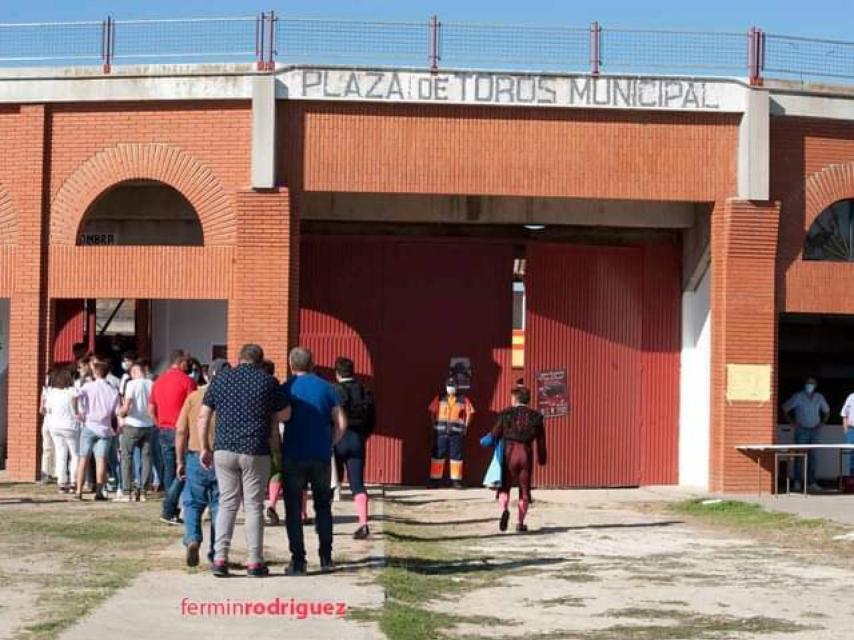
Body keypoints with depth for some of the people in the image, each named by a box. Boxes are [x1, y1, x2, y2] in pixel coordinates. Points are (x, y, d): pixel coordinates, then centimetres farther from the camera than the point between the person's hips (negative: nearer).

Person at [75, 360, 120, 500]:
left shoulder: (88, 386, -1)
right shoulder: (113, 390, 5)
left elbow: (76, 397, -18)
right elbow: (116, 412, 5)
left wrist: (79, 413, -6)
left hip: (89, 426, -1)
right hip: (105, 428, 1)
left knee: (84, 458, 4)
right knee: (101, 459, -2)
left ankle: (79, 490, 2)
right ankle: (99, 491, -6)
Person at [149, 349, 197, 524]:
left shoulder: (159, 381, 11)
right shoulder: (187, 381, -9)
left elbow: (151, 409, 14)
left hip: (163, 430, 7)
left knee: (169, 471, 11)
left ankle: (172, 511, 14)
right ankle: (168, 510, -11)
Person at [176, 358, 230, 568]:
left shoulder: (193, 397, 1)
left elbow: (181, 431, 0)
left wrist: (180, 461, 8)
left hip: (196, 458, 0)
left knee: (193, 504, 12)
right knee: (219, 506, 9)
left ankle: (192, 539, -11)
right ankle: (216, 554, 12)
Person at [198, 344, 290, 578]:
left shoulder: (221, 379, 7)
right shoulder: (267, 381, 0)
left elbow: (203, 416, 6)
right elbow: (285, 414, 8)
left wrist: (205, 448, 12)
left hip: (224, 450, 2)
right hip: (256, 452, -2)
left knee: (227, 503, 10)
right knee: (254, 506, 4)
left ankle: (220, 558, 2)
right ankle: (255, 562, 6)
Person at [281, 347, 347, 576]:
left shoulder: (285, 389, -2)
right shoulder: (326, 388, 3)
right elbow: (341, 424, -1)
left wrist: (278, 452, 7)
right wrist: (329, 444, 10)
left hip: (293, 457, -2)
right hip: (321, 457, 2)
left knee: (293, 510, 5)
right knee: (323, 507, 15)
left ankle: (298, 561, 2)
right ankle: (326, 559, 14)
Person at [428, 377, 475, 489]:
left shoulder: (463, 399, 3)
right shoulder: (439, 398, 5)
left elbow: (469, 413, 7)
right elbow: (432, 411, 9)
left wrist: (465, 427, 3)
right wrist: (434, 425, 4)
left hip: (456, 432, 0)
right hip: (440, 431, 0)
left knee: (456, 456, 2)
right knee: (438, 455, 0)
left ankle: (456, 480, 9)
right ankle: (435, 480, 5)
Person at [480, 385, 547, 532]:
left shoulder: (506, 414, -1)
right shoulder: (535, 416, 6)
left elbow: (495, 435, 1)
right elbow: (541, 440, 8)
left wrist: (485, 440, 22)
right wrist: (542, 458, 19)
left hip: (509, 453, -1)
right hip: (527, 454, 1)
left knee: (504, 486, 9)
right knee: (524, 489, 12)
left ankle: (504, 510, -19)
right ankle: (520, 522, 10)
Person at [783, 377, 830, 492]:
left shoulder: (819, 398, 9)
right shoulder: (798, 397, -3)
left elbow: (826, 411, 24)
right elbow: (785, 408, 0)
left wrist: (822, 423, 12)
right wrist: (792, 422, -4)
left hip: (814, 431, 4)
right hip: (801, 431, -4)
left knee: (812, 457, 4)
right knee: (799, 457, -5)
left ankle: (811, 483, 7)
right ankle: (797, 482, -2)